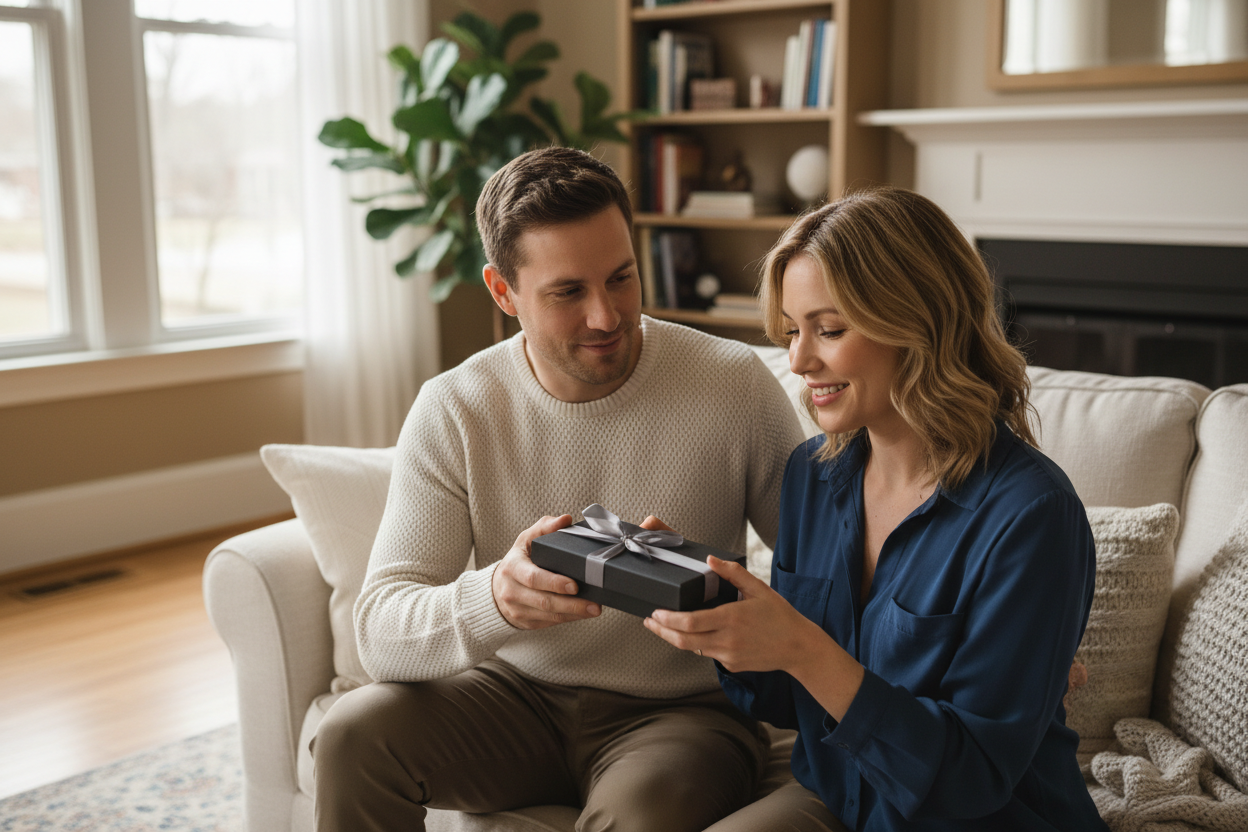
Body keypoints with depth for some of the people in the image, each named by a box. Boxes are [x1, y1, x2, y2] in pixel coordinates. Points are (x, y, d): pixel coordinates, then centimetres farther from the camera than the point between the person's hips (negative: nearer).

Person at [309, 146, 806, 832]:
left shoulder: (735, 386, -12)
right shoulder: (453, 411, -9)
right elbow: (380, 633, -17)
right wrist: (494, 599, -39)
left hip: (679, 710, -2)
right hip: (518, 695, 3)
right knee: (354, 734, -21)